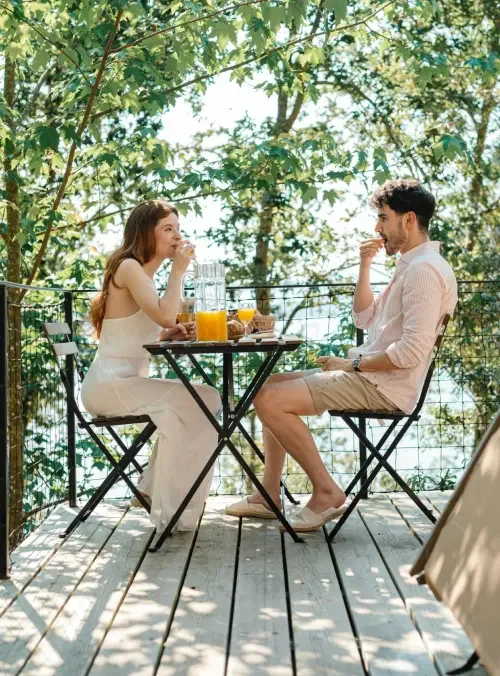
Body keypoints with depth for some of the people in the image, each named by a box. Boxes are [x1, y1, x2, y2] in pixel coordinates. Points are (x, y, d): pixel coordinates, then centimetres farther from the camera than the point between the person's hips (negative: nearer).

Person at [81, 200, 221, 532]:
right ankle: (172, 509, -11)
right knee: (199, 402, -18)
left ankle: (156, 489, 7)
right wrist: (179, 269, -13)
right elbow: (166, 316, -25)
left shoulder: (144, 273, 18)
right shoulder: (129, 267, -11)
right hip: (109, 383, -9)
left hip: (128, 382, 9)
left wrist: (172, 335, 1)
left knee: (206, 398, 1)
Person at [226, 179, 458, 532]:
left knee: (270, 400, -18)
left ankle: (326, 490, -8)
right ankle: (269, 495, 12)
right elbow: (365, 318, 20)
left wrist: (353, 364, -14)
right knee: (271, 385, 14)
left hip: (384, 387, -11)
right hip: (368, 376, 11)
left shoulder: (425, 269, -18)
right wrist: (365, 266, 9)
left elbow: (411, 352, -26)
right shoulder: (412, 265, 16)